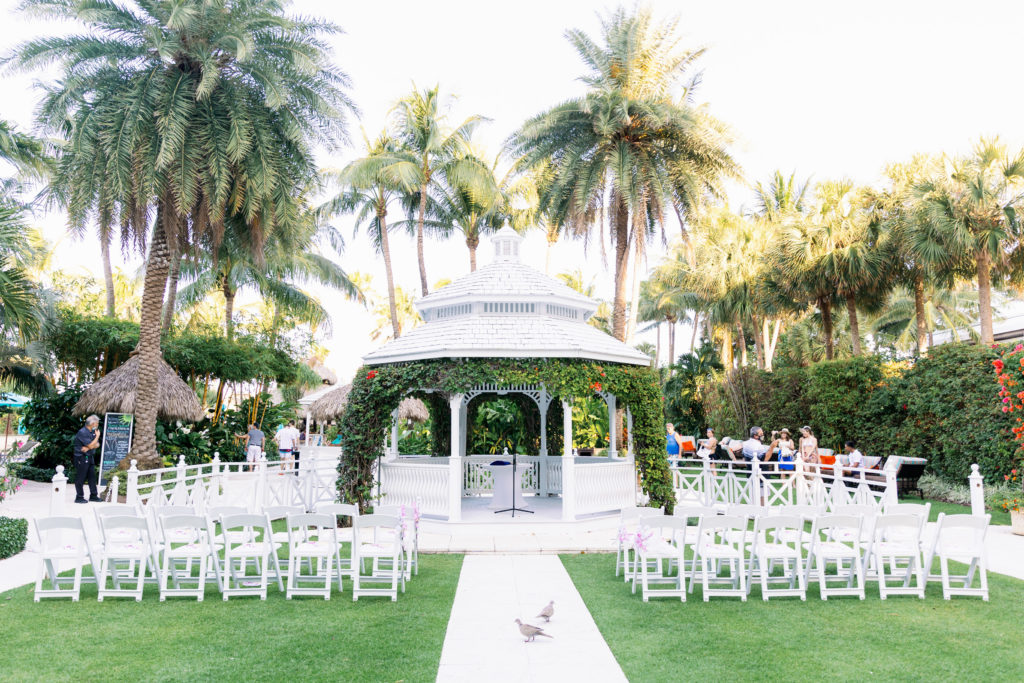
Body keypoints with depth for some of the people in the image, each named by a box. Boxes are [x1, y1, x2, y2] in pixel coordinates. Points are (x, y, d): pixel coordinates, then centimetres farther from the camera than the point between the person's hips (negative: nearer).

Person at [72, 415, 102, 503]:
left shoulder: (92, 432, 11)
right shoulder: (82, 432, -17)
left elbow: (97, 445, 7)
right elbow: (91, 445, -21)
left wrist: (88, 448, -12)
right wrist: (97, 436, -9)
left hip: (90, 457, 9)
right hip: (81, 458, -9)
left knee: (92, 477, 10)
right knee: (80, 478, -1)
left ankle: (93, 496, 17)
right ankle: (79, 497, 6)